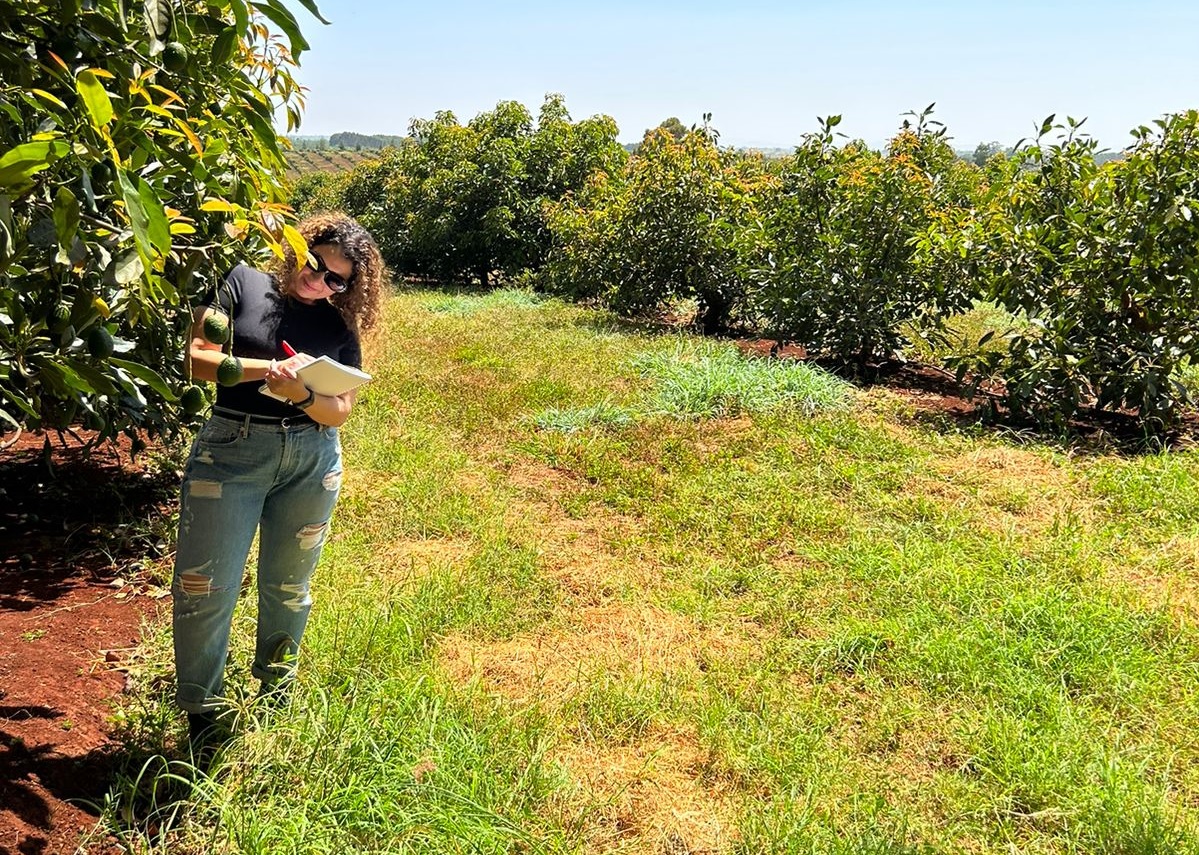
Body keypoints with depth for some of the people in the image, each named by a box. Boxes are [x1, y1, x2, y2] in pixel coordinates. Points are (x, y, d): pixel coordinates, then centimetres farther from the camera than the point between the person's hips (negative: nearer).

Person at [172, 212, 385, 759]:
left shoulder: (340, 326, 8)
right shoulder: (243, 283, 2)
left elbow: (341, 410, 2)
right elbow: (199, 359, -7)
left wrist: (302, 395, -19)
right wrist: (268, 368, -22)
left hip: (312, 459, 3)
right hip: (231, 451, -2)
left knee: (288, 587, 13)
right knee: (206, 587, -4)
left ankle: (275, 692, 32)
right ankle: (201, 711, 15)